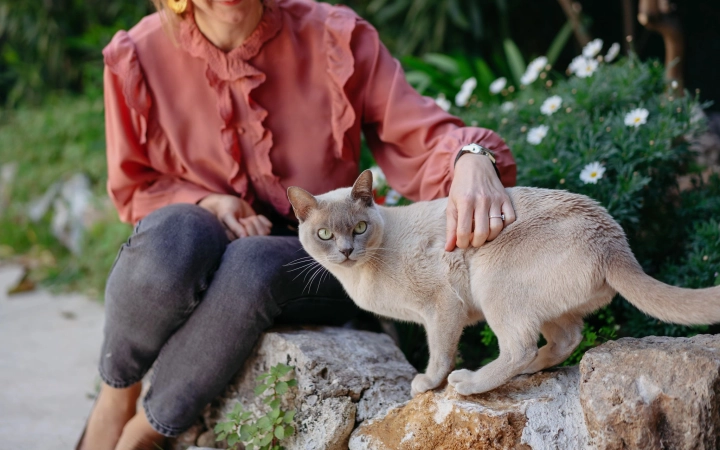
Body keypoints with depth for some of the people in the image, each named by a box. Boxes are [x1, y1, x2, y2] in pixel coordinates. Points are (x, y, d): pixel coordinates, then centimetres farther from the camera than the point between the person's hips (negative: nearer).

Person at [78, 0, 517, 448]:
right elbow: (133, 188, 6)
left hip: (312, 268, 0)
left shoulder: (334, 38, -9)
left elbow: (425, 138, -13)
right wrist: (207, 203, -14)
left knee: (251, 265, -36)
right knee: (171, 240, -36)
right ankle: (118, 391, -6)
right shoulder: (140, 57, -6)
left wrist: (472, 159, -37)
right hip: (196, 262, 1)